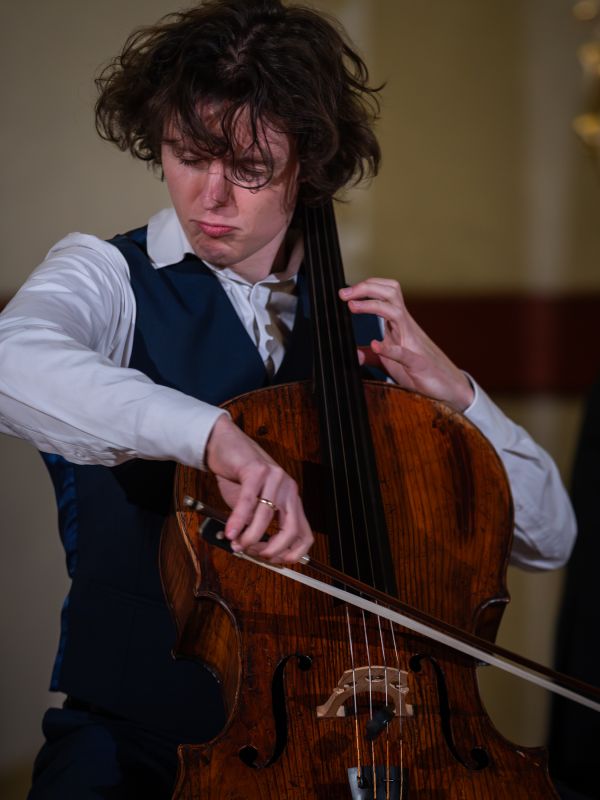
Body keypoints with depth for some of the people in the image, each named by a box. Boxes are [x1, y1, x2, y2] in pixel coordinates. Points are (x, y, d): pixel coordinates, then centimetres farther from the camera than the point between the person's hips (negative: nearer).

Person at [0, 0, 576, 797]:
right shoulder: (109, 276, -1)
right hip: (143, 735, -3)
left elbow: (548, 537, 12)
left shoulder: (361, 325, 12)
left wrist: (452, 391, -3)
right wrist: (210, 432, -39)